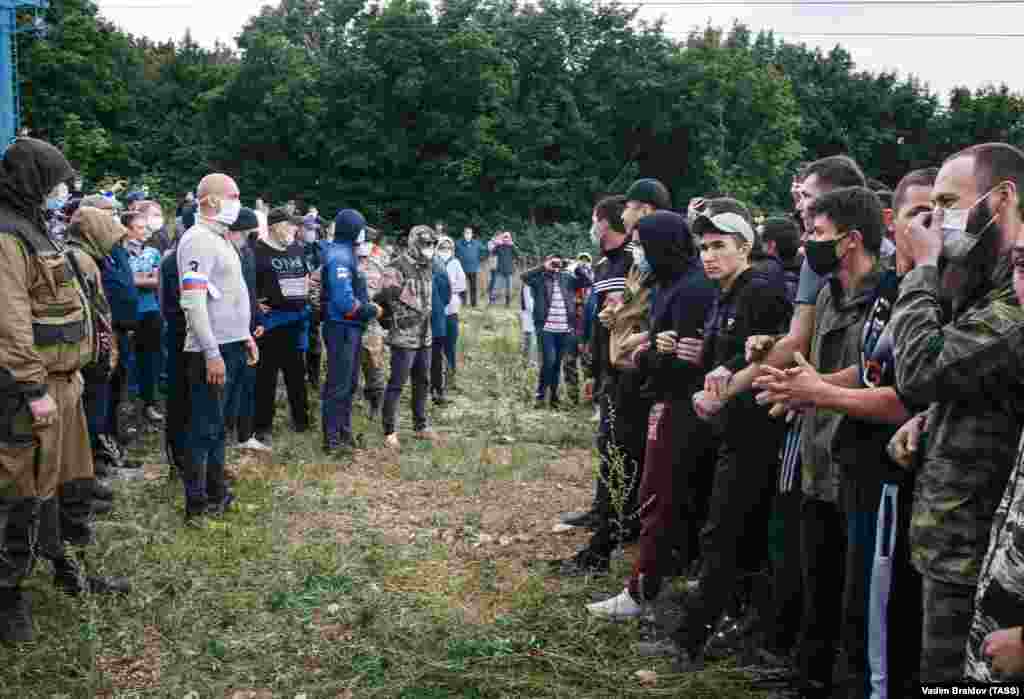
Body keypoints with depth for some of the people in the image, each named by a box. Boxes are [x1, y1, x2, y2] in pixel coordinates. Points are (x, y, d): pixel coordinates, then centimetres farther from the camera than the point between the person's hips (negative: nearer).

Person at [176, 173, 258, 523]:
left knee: (216, 424, 17)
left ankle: (217, 491, 29)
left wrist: (245, 335, 21)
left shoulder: (220, 239, 16)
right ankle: (197, 506, 7)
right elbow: (193, 302, -22)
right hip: (212, 351, -9)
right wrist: (212, 353, -24)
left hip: (231, 347, 9)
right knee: (204, 427, -1)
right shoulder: (198, 240, -14)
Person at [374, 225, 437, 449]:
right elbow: (382, 299, -16)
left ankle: (421, 426, 27)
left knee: (422, 383, 15)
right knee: (396, 385, -2)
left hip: (425, 337, 8)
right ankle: (389, 431, 5)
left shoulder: (427, 267, 12)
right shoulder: (398, 267, -14)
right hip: (404, 337, -8)